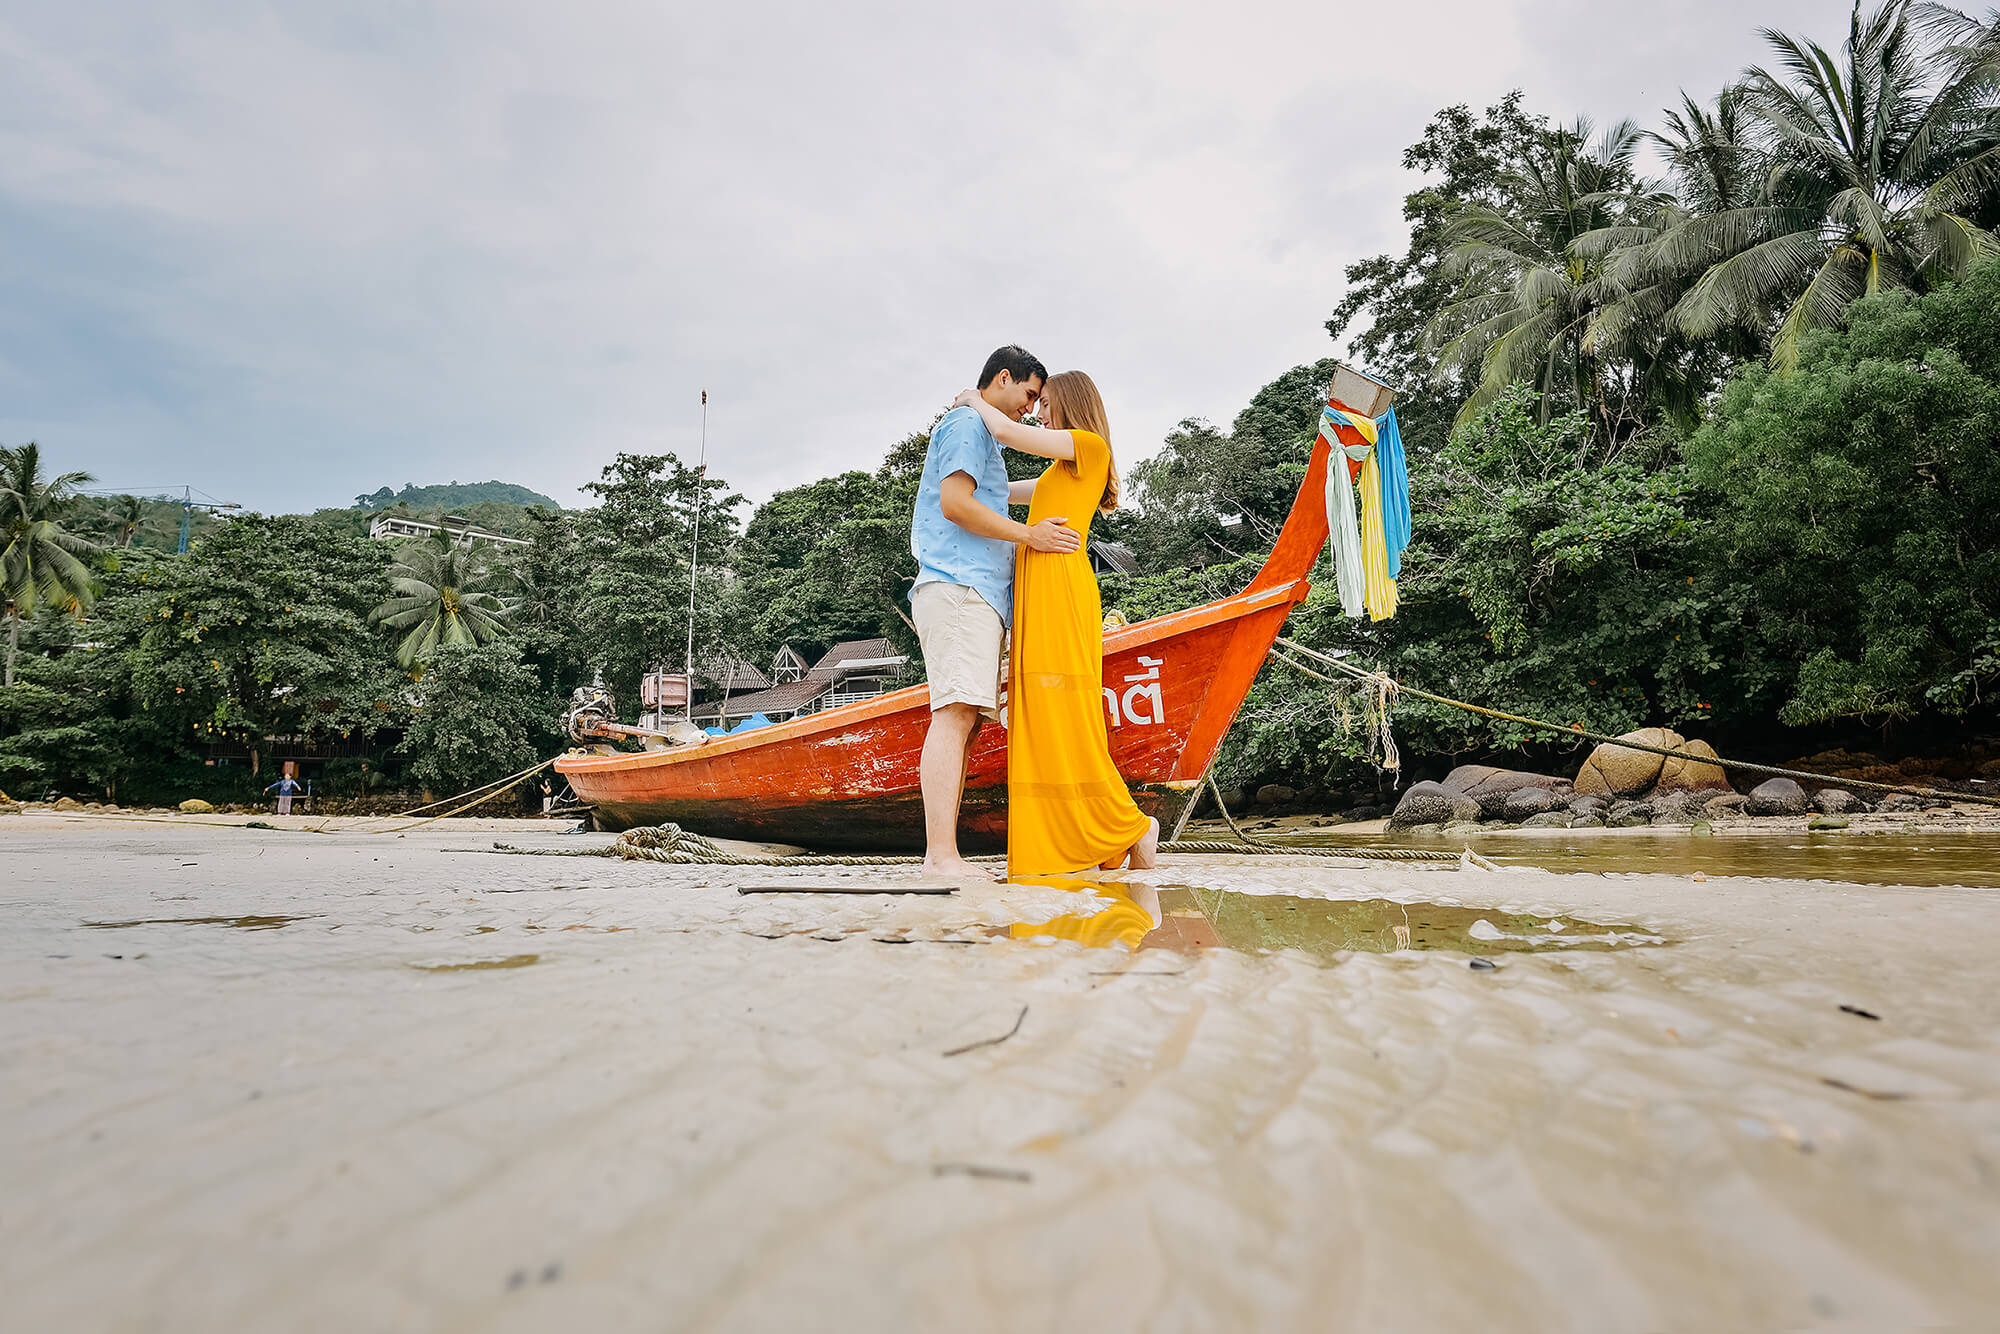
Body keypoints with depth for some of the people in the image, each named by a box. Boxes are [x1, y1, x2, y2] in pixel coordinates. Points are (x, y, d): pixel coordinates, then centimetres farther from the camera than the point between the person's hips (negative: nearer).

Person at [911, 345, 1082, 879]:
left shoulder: (980, 434, 34)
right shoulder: (967, 424, 2)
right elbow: (954, 503, -12)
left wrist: (1047, 536, 28)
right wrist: (1028, 534, -8)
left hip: (979, 594, 11)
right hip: (958, 587, -10)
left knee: (967, 721, 2)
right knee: (956, 712, -19)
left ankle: (942, 854, -1)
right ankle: (941, 854, -25)